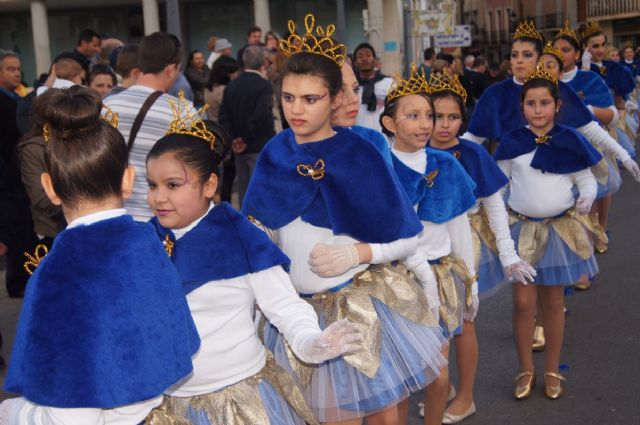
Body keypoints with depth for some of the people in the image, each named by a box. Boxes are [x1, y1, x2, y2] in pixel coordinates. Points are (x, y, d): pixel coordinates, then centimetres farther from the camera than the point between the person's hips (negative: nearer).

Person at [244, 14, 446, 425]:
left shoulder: (360, 155, -15)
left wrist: (358, 253, -25)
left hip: (362, 302, -3)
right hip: (300, 306, 4)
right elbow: (263, 233, 10)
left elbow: (405, 239, -11)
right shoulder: (275, 153, -3)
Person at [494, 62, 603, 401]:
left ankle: (552, 370, 25)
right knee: (523, 302, 1)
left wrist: (586, 199, -14)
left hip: (561, 228, 0)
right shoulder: (511, 142, -3)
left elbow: (586, 179, 2)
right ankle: (525, 370, 19)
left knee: (554, 300, 10)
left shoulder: (570, 141, -4)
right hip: (522, 228, 0)